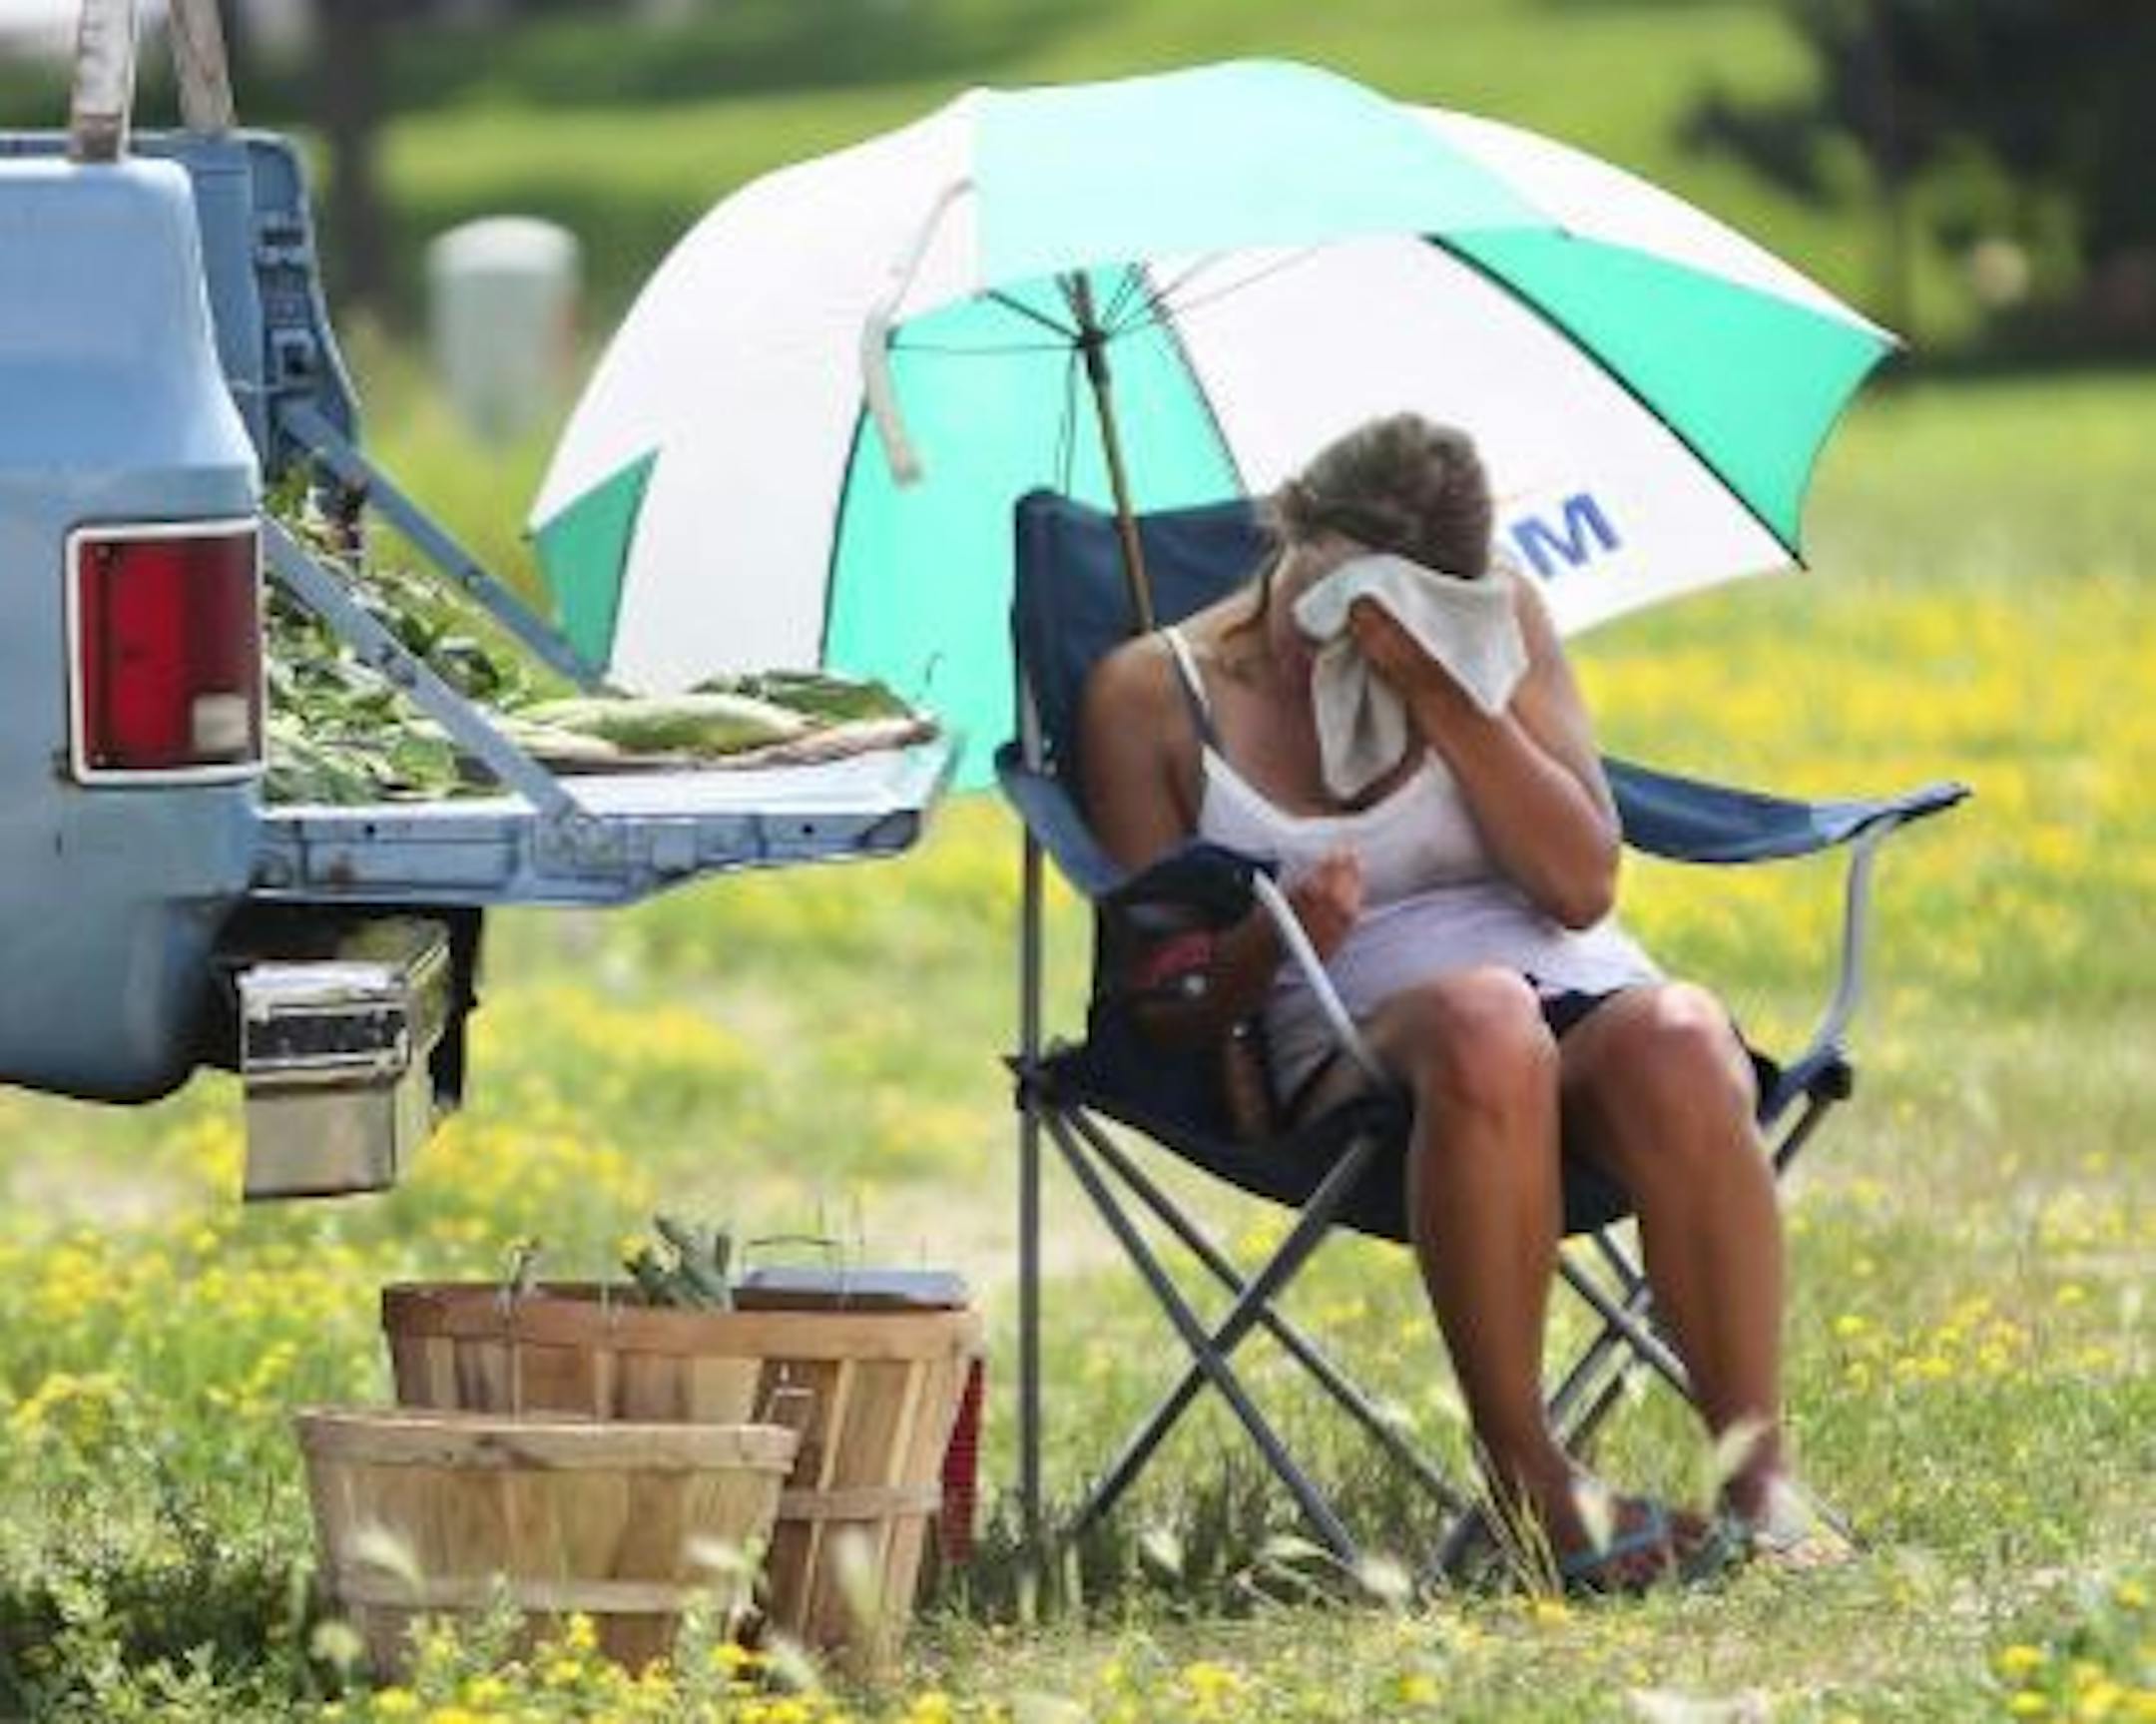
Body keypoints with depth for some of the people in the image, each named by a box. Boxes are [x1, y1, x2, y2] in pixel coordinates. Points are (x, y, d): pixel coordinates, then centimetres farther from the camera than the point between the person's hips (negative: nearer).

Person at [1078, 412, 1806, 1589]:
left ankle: (1760, 1472, -36)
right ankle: (1526, 1478, -35)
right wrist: (1270, 942, -20)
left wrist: (1446, 702, -9)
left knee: (1678, 1044, -37)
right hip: (1358, 1050, -2)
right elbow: (1167, 1008, 3)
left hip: (1582, 999, 2)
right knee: (1484, 1022, -40)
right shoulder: (1151, 694, 5)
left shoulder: (1496, 620, 8)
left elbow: (1583, 885, 0)